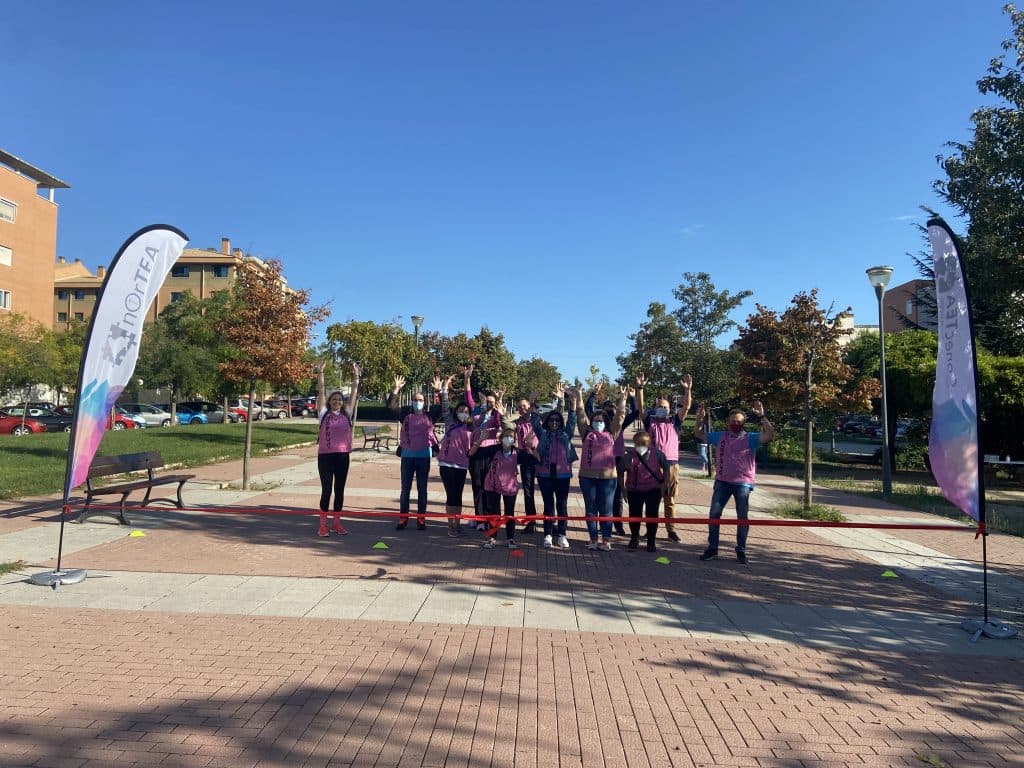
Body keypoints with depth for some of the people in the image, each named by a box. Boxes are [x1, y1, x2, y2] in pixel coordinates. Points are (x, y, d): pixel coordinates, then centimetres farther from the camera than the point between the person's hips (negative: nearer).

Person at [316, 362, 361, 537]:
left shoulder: (346, 415, 8)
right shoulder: (324, 414, 3)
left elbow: (354, 394, 4)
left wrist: (356, 375, -1)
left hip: (342, 456, 2)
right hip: (325, 455, -2)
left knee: (339, 490, 9)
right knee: (326, 490, 0)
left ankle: (337, 522, 20)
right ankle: (323, 524, 9)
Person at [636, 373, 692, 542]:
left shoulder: (674, 422, 8)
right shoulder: (650, 421, 6)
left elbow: (686, 407, -1)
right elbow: (640, 407, -5)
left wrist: (687, 390, -14)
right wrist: (640, 388, -16)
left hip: (672, 464, 1)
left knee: (670, 500, 8)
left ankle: (671, 530, 14)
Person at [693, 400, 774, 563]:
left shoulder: (750, 438, -2)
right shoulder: (720, 436, 7)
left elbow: (770, 434, -16)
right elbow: (698, 434, 12)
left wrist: (761, 416, -25)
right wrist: (700, 420, -5)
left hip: (743, 483, -3)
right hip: (722, 482, 3)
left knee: (742, 517, 6)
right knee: (714, 513, 2)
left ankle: (741, 550, 18)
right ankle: (712, 548, 11)